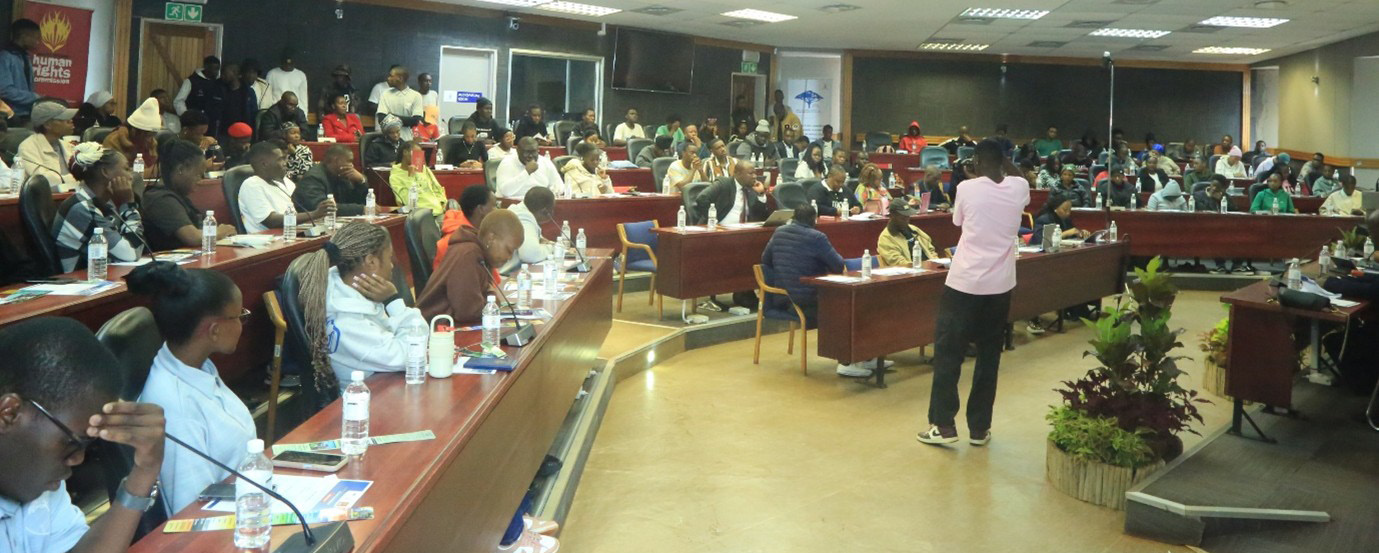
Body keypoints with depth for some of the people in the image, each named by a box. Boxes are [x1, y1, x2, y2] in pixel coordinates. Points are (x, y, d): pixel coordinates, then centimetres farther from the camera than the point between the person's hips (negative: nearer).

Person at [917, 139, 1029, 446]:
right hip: (1000, 285, 3)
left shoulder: (967, 188, -8)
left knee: (948, 352, 4)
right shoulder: (1019, 188, 0)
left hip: (964, 282, -3)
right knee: (989, 356, 11)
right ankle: (979, 428, 16)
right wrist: (1006, 166, 24)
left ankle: (943, 425, 2)